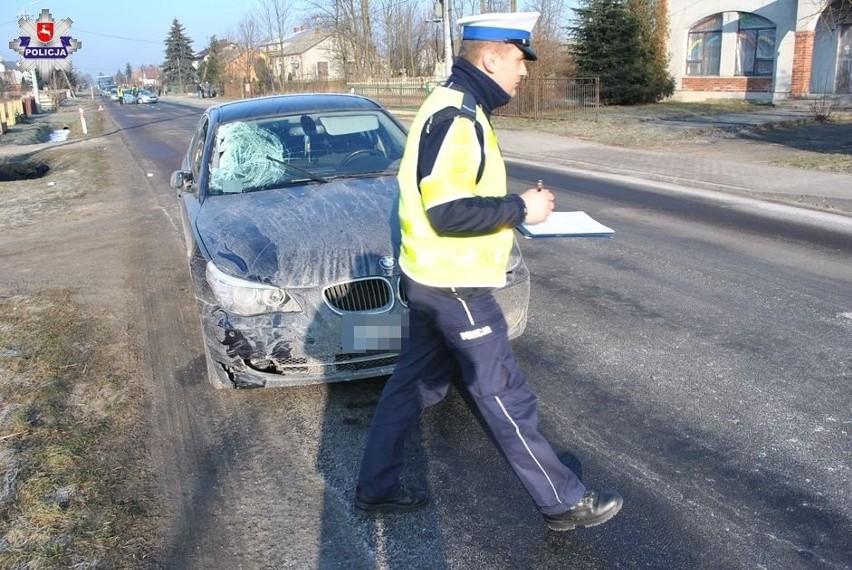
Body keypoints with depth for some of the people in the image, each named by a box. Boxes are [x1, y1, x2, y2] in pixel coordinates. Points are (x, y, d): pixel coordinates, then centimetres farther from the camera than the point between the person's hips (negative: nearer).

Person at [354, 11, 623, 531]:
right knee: (507, 398, 2)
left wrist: (510, 211, 10)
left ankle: (376, 488, 31)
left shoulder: (456, 108, 13)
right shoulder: (456, 116, -20)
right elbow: (449, 212, -27)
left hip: (434, 280, 10)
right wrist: (520, 208, -18)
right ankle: (565, 502, 18)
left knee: (413, 385, 17)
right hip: (456, 288, -10)